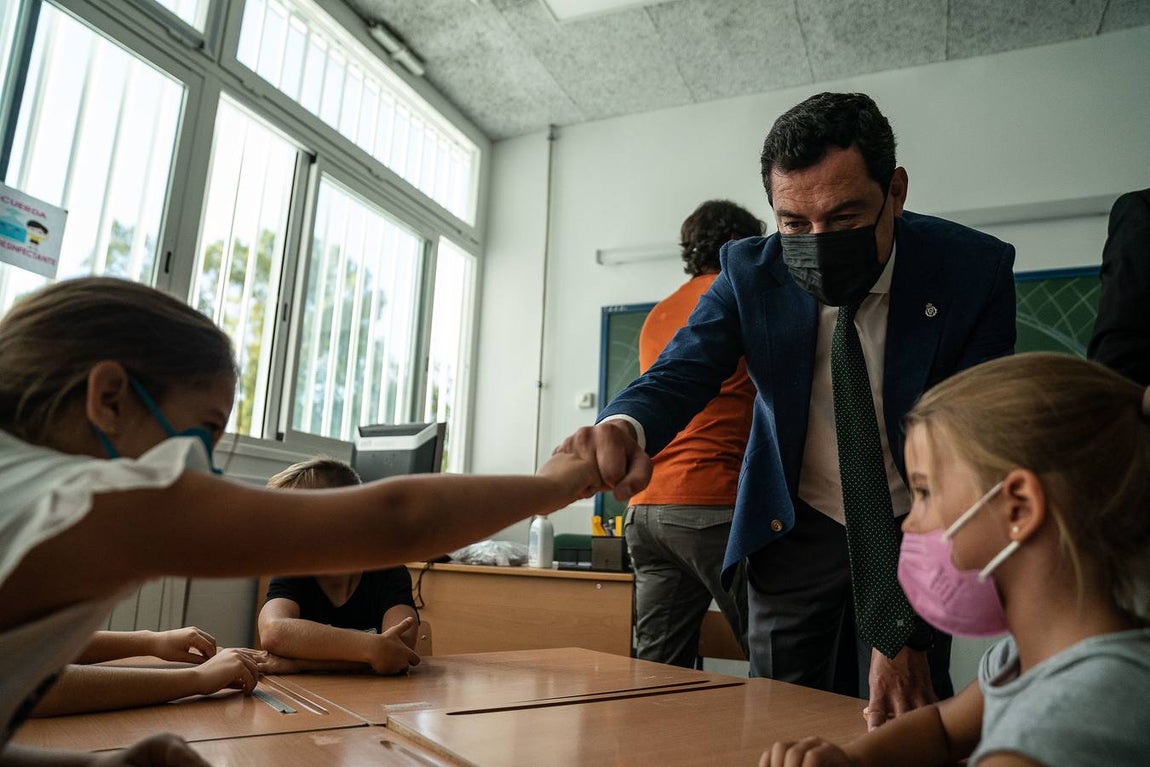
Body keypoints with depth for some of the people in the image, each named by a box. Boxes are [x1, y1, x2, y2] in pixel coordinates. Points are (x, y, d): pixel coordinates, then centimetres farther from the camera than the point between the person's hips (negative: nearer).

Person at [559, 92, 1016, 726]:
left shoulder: (972, 271, -19)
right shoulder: (750, 271, -14)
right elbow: (679, 373, -22)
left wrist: (912, 633, -27)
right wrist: (623, 427, -49)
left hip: (916, 532, 0)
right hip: (796, 532, 1)